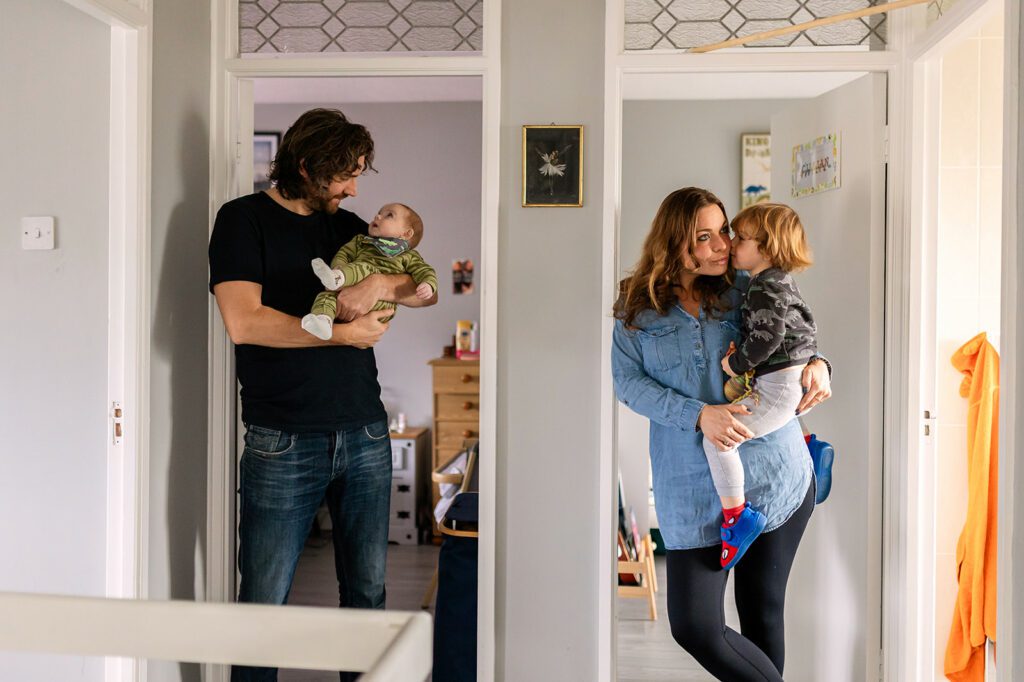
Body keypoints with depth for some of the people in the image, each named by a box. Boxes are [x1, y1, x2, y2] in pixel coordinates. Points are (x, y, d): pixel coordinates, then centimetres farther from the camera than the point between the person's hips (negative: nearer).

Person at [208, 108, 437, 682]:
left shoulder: (348, 226, 14)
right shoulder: (244, 219, -1)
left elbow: (427, 291, 12)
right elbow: (245, 323, -14)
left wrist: (381, 283, -9)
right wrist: (345, 334, -12)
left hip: (365, 435, 5)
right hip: (284, 443, -4)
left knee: (368, 592, 11)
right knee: (264, 601, 2)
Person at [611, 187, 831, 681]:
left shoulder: (746, 290, 2)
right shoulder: (638, 307, 0)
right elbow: (627, 382, -6)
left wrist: (817, 364, -9)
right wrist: (698, 414, -19)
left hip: (776, 476, 1)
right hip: (695, 488, 0)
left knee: (763, 615, 13)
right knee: (693, 627, -2)